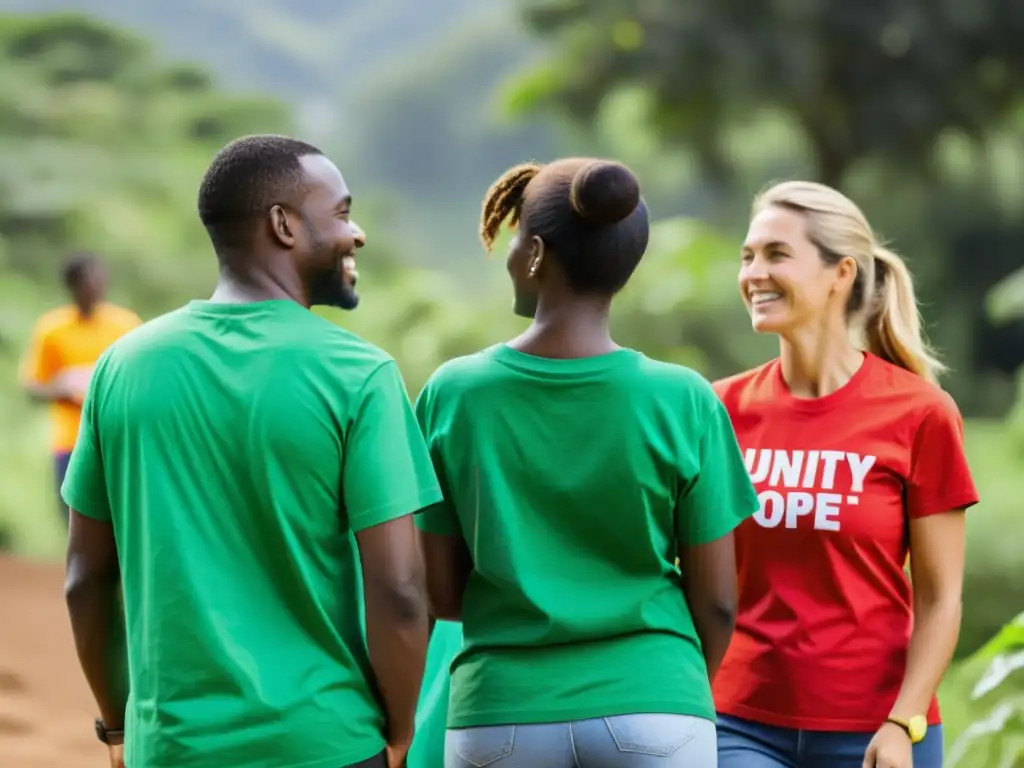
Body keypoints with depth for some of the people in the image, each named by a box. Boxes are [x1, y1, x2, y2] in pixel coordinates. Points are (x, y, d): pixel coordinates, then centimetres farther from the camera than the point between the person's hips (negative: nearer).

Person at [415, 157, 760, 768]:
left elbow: (441, 593, 2)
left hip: (500, 717, 1)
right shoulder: (681, 401, -5)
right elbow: (716, 600, 0)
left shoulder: (453, 393, -3)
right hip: (653, 711, -1)